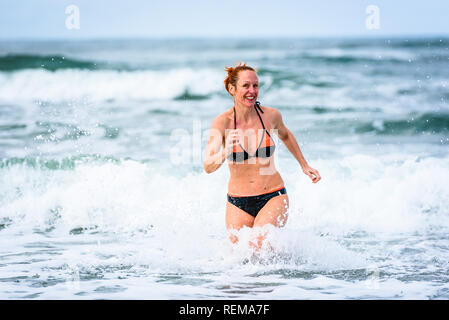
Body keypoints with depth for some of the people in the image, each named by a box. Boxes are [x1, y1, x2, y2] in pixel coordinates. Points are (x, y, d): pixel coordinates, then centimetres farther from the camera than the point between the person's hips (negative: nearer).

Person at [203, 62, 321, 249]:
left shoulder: (271, 115, -5)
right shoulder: (222, 122, -11)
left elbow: (285, 135, 20)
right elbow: (208, 167, -20)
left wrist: (304, 166, 24)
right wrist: (224, 153, -40)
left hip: (273, 197, -1)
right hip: (238, 203, 1)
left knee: (259, 244, -23)